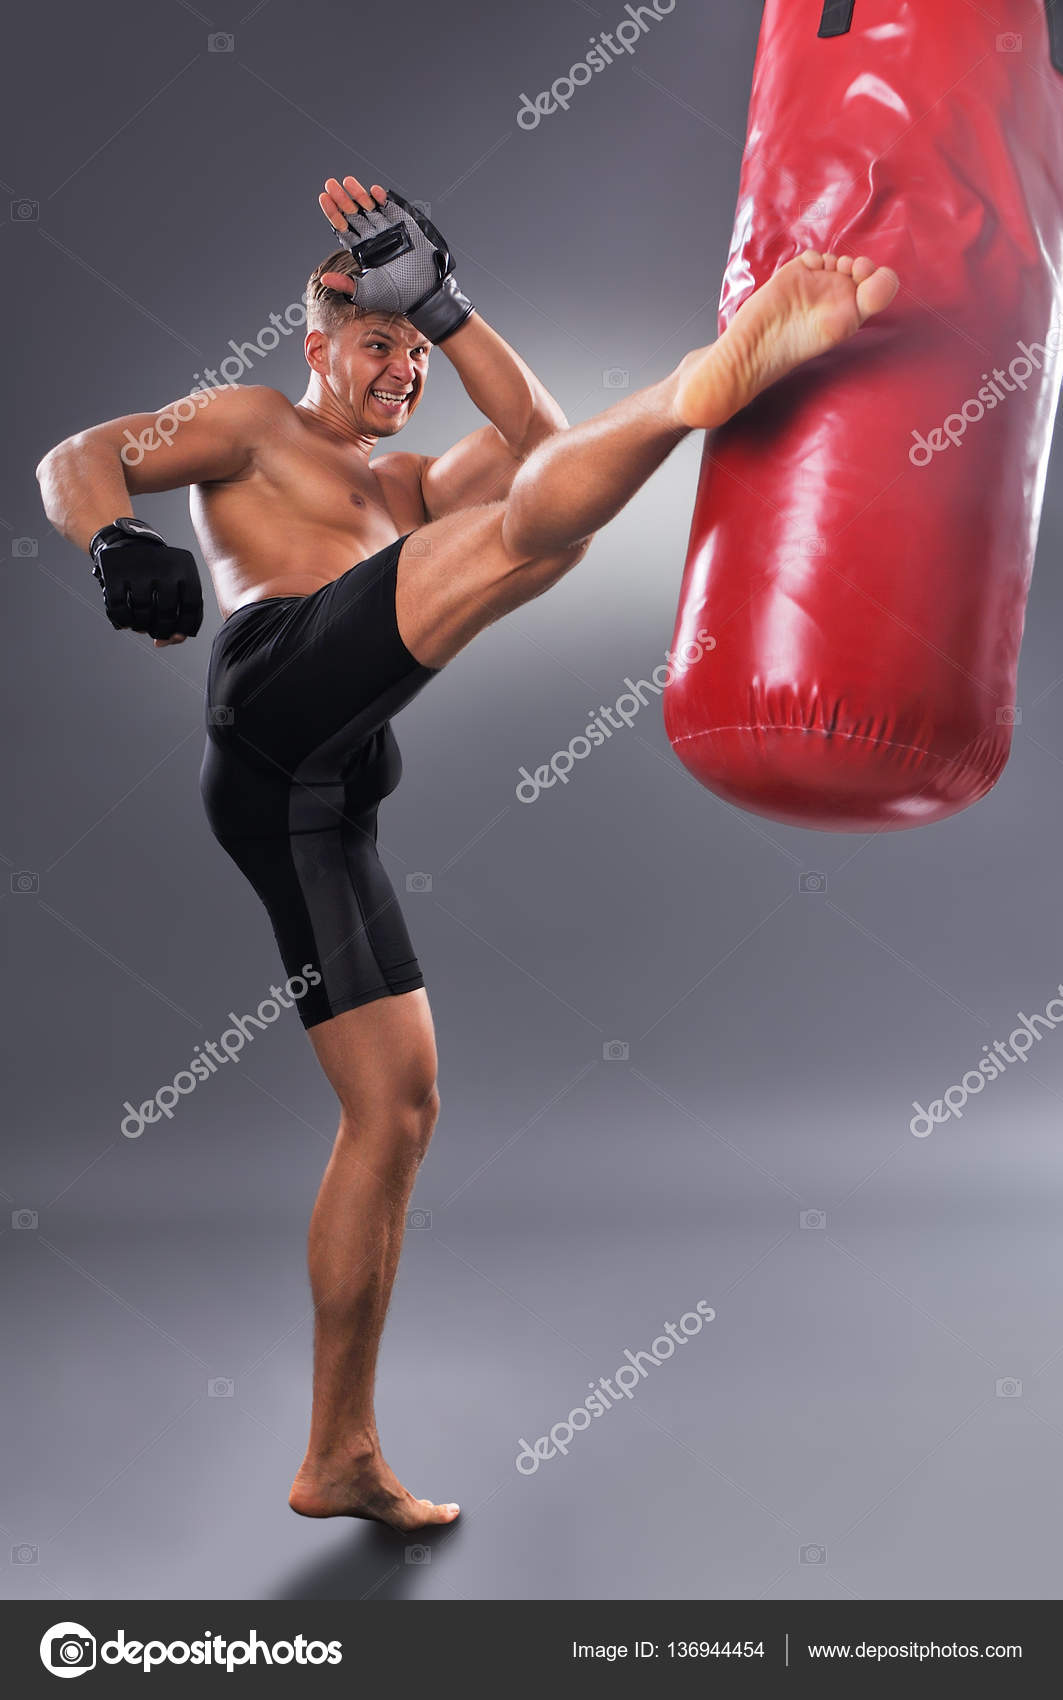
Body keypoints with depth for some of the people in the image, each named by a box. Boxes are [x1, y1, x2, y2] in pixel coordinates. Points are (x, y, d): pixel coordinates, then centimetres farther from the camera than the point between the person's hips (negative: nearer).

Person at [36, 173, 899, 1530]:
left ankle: (339, 1457, 12)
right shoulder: (251, 424, 21)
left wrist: (441, 302, 15)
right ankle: (713, 377, -51)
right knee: (527, 535, -20)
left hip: (320, 796, 7)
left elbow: (539, 438, 21)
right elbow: (77, 459, 7)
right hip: (282, 682, -7)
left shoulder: (407, 490, 36)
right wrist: (116, 541, -15)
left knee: (397, 1105, 4)